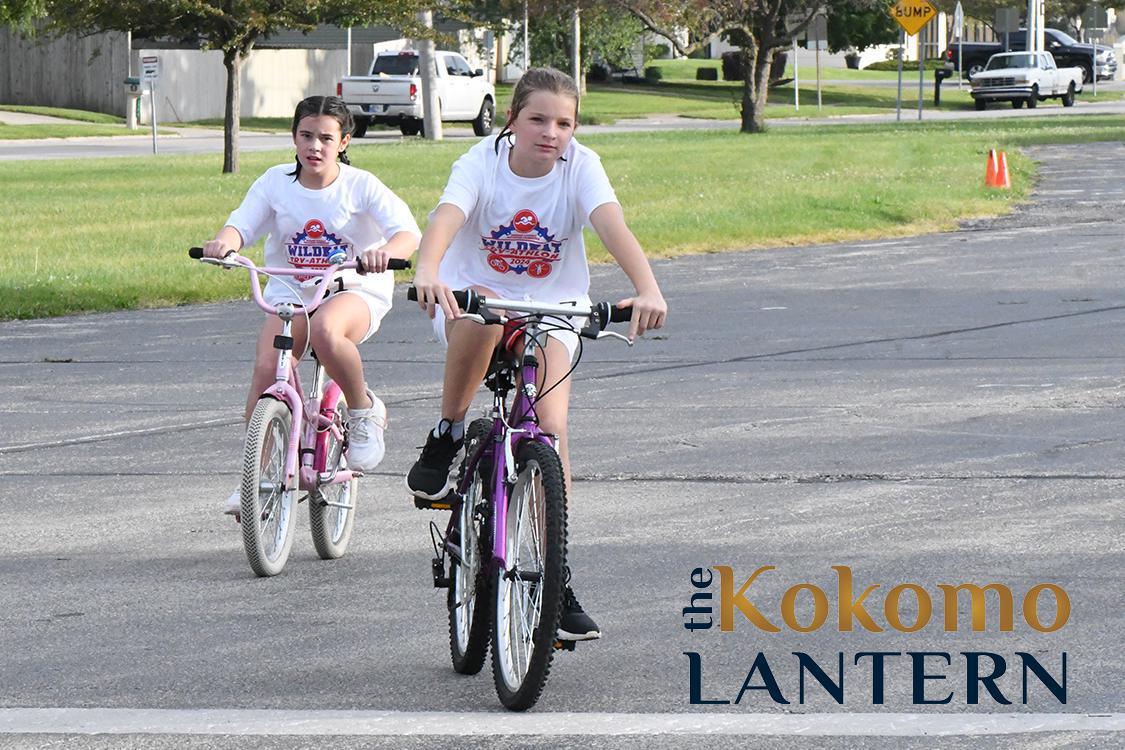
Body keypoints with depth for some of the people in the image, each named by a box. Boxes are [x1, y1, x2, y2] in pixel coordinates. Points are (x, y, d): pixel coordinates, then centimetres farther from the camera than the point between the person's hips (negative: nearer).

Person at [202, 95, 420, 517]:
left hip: (354, 291, -3)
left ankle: (364, 410, -12)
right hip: (290, 291, 3)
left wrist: (385, 252, -43)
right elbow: (242, 224, -9)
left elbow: (407, 231, -18)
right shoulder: (276, 182, 1)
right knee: (266, 368, -21)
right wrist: (223, 243, -35)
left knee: (326, 331, -38)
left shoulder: (361, 186, -7)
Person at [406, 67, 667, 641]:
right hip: (475, 297, -1)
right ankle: (446, 437, -16)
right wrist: (428, 272, -57)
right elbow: (446, 218, -34)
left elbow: (613, 227, -30)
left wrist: (647, 289, -49)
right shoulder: (481, 163, -16)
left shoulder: (580, 166, -14)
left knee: (550, 425, -18)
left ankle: (555, 580, -9)